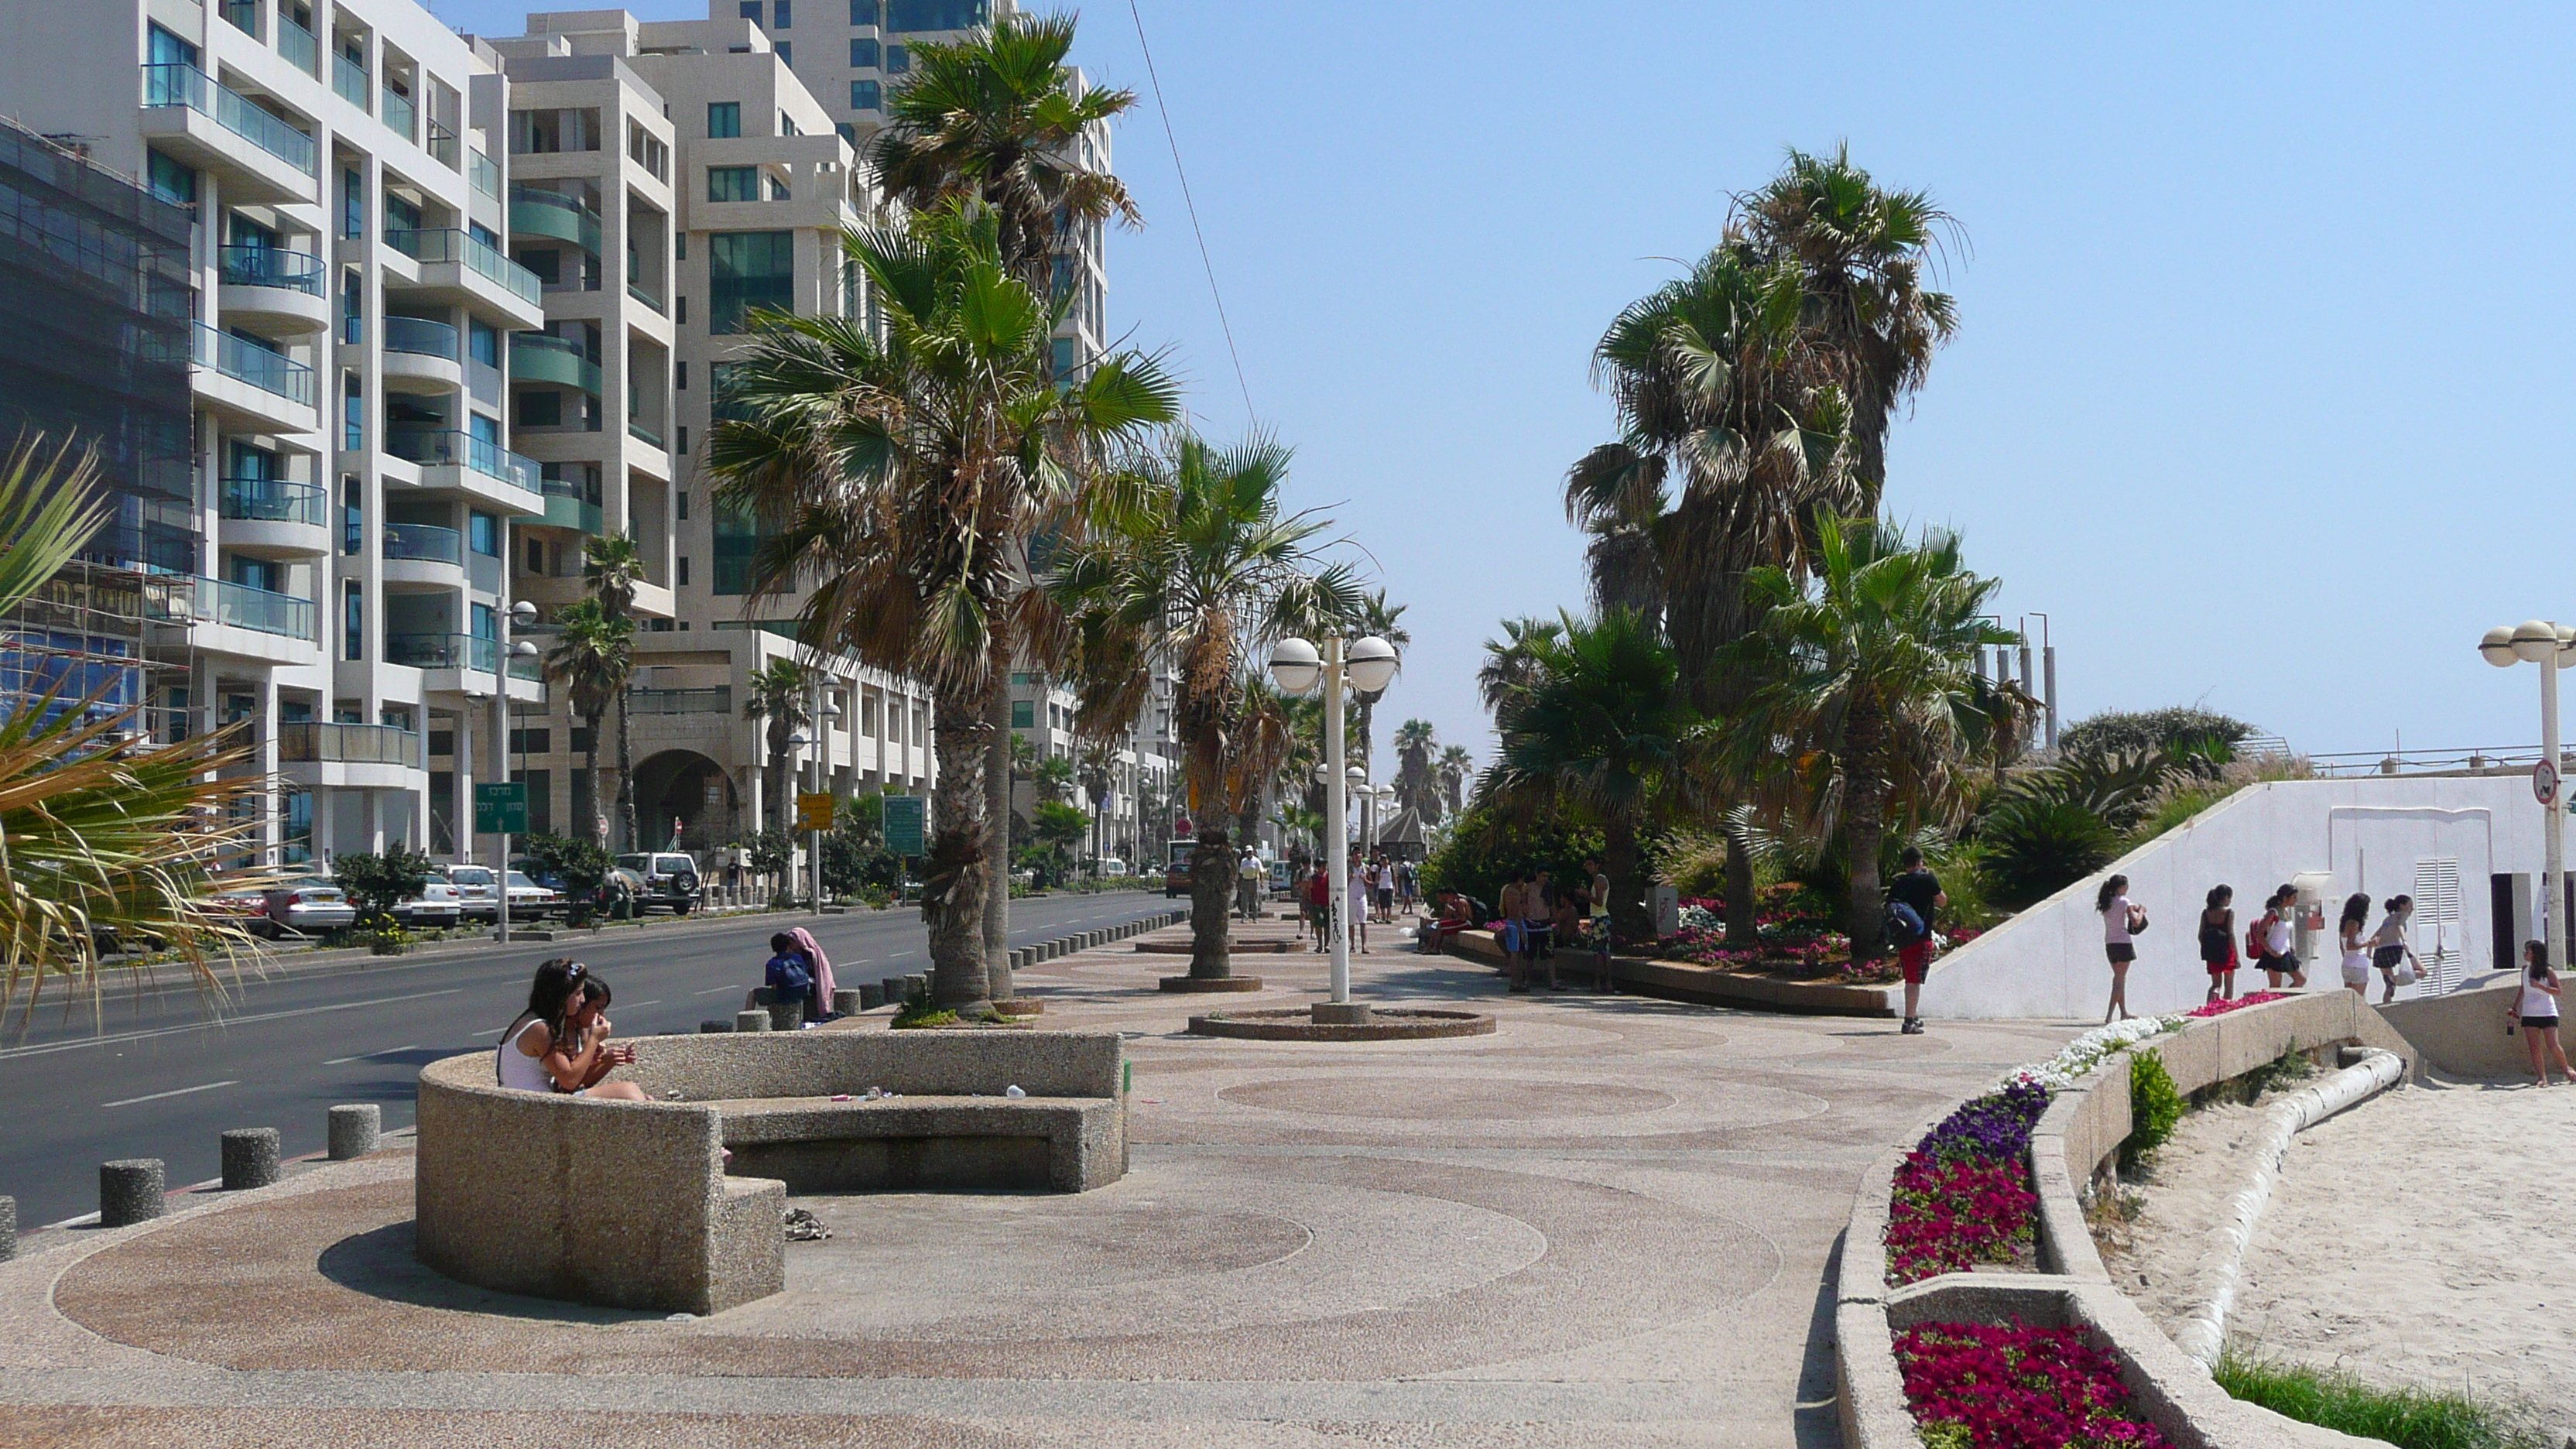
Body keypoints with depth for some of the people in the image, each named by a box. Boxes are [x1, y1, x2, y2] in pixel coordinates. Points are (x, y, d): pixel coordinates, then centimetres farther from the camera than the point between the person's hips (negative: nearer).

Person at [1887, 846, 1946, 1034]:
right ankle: (1909, 1022, -8)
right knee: (1915, 980, -5)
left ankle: (1914, 1017, 31)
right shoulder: (1927, 880, -7)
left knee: (1910, 979, 19)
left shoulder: (1896, 884, 7)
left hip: (1902, 939, 5)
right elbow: (1943, 901, 4)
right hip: (1921, 938, -5)